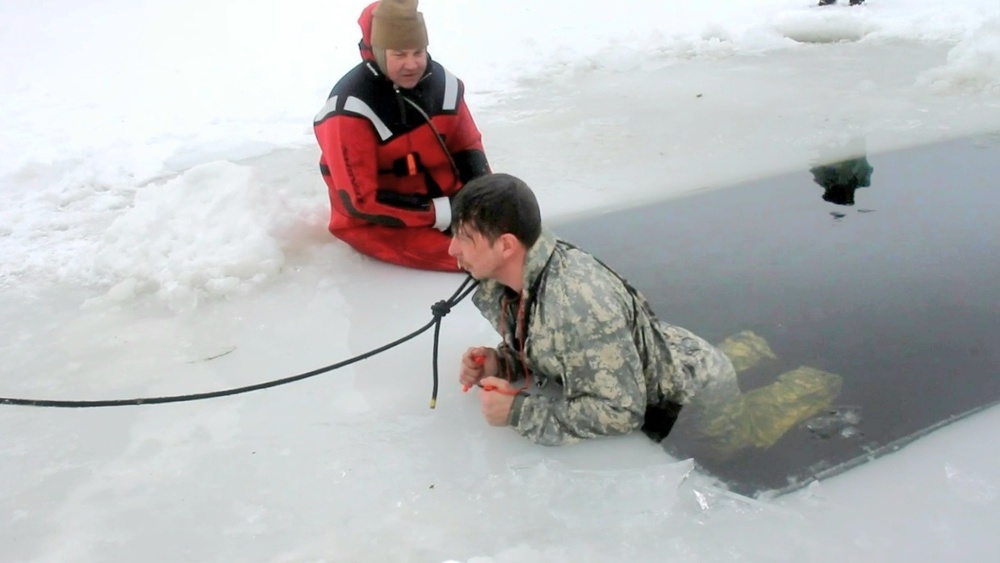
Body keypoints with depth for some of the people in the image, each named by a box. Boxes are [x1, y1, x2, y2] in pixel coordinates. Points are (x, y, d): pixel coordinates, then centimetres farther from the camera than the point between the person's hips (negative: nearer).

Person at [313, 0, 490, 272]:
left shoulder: (441, 81, -6)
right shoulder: (350, 109, -23)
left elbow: (467, 145, 9)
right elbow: (360, 202, -23)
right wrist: (442, 213, -24)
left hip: (446, 197, 7)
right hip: (380, 224, -7)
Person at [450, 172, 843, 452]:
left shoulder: (578, 305, -41)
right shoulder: (499, 282, -14)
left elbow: (619, 412, -35)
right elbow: (546, 354, 2)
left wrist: (518, 412, -33)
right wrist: (501, 364, -17)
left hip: (693, 400, -7)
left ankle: (806, 389, 33)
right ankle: (739, 354, 45)